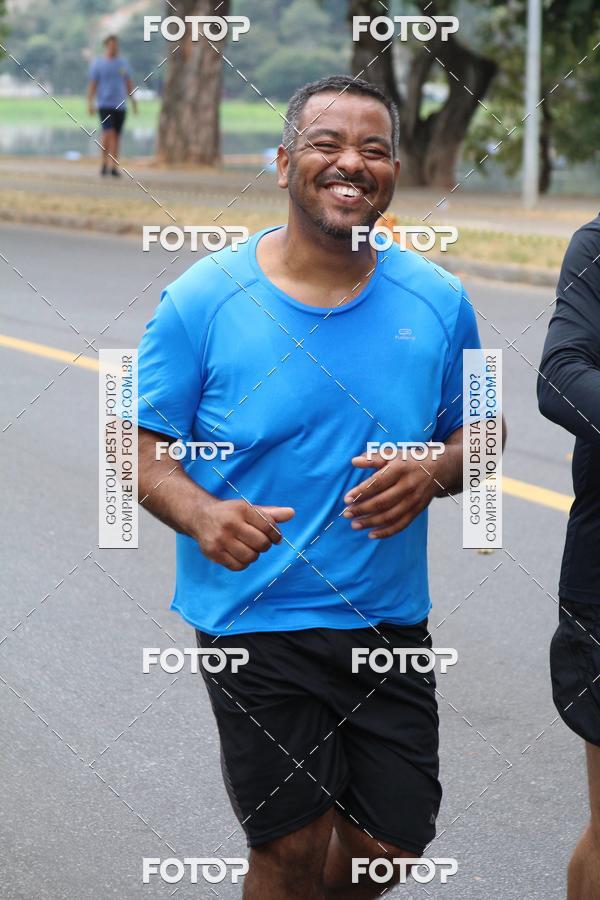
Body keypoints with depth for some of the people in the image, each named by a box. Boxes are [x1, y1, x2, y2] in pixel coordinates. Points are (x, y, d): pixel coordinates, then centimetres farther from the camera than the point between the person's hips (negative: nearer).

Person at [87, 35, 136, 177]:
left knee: (116, 136, 4)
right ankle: (104, 163, -3)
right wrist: (90, 103, -9)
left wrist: (133, 101, 10)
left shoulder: (123, 63, 11)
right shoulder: (98, 64, 0)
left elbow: (129, 83, 15)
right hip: (105, 104, -4)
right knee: (108, 132, -17)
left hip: (120, 105, 4)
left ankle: (114, 166, 7)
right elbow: (92, 84, -1)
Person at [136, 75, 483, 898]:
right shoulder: (203, 300, -8)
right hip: (254, 621, -3)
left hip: (390, 622, 3)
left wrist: (435, 473, -13)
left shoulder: (436, 302, 1)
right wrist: (201, 515, -24)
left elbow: (476, 434, 11)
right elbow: (147, 450, -3)